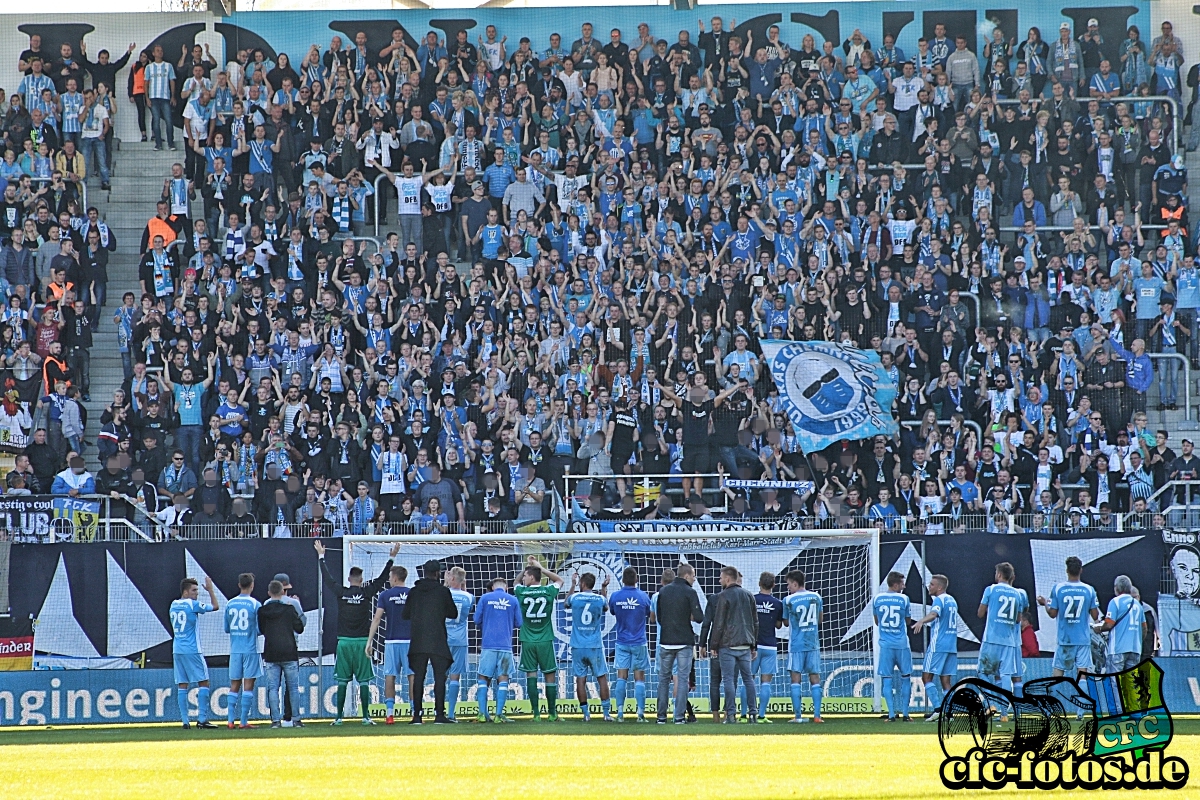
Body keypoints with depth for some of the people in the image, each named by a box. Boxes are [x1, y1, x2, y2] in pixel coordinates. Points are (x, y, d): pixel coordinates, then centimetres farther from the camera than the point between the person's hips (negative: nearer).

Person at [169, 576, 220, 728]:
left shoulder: (173, 605, 10)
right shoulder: (193, 605, -9)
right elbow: (215, 606, 0)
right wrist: (210, 590, 13)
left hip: (177, 651, 6)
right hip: (192, 651, -6)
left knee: (182, 686, 5)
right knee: (203, 683, -1)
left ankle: (185, 720, 1)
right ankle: (202, 719, -9)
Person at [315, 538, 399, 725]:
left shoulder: (341, 592, -1)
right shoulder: (366, 593, -4)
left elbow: (327, 577, 12)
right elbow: (382, 578, 4)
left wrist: (321, 556, 24)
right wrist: (391, 558, 13)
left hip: (344, 642, 1)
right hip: (361, 641, -1)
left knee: (342, 681, 4)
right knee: (364, 681, 0)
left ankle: (339, 716, 4)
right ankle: (366, 716, -3)